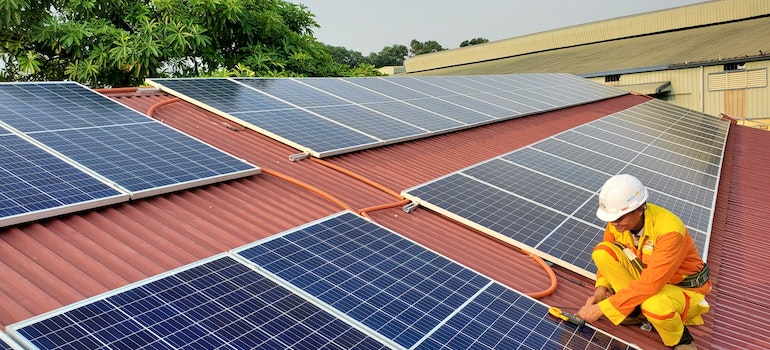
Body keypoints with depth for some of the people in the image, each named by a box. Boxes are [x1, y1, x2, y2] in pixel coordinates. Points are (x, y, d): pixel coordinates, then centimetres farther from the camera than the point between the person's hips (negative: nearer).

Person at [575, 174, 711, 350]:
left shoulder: (669, 230, -34)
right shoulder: (619, 219, -16)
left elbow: (650, 284, -38)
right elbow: (607, 257, 3)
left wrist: (602, 308, -36)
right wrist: (601, 287, -15)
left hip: (683, 287, -6)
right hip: (646, 274, 6)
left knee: (654, 305, -41)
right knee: (602, 250, -18)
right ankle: (636, 310, -4)